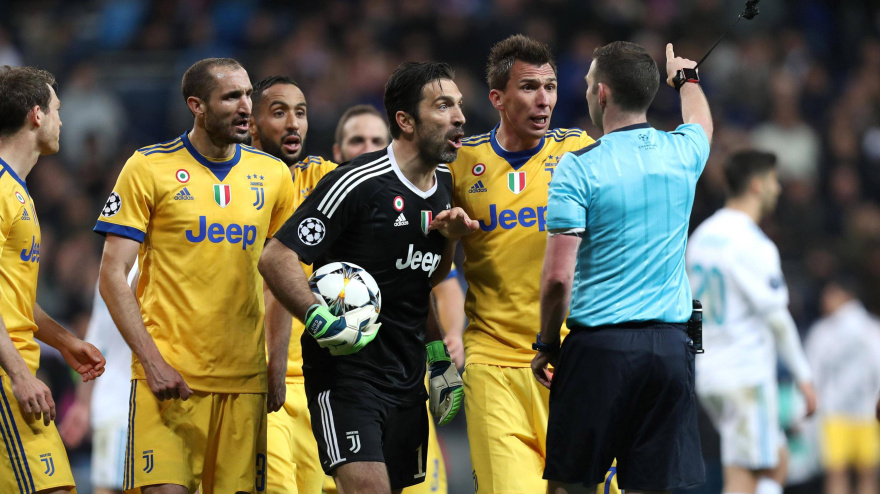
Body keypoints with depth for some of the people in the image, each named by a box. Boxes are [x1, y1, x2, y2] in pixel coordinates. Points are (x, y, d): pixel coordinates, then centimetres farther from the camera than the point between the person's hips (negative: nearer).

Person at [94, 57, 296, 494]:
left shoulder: (272, 176, 10)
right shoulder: (149, 168, -1)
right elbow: (112, 277, -3)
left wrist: (277, 365, 7)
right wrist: (153, 362, -12)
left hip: (245, 379, 4)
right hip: (169, 375, -4)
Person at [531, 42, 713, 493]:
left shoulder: (578, 167, -9)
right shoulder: (681, 153, 6)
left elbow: (558, 276, -12)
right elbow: (701, 122, 34)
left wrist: (546, 345, 2)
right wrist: (686, 76, 54)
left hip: (599, 346, -4)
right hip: (670, 345, 4)